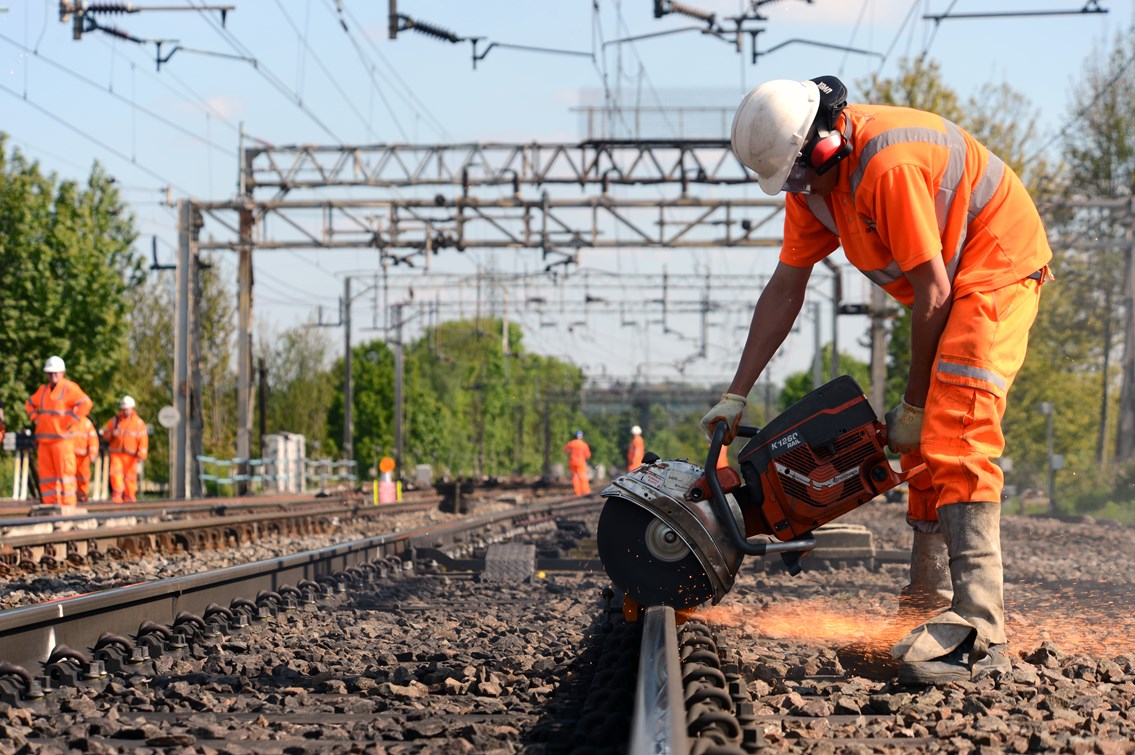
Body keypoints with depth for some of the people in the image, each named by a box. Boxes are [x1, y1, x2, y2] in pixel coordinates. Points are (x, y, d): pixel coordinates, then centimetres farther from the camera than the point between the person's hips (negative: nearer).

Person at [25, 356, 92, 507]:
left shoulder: (69, 388, -5)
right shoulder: (43, 389, 17)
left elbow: (86, 403, -18)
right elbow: (30, 404, 33)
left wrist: (72, 421, -18)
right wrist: (34, 418, 16)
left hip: (62, 439, -7)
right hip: (43, 440, 7)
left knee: (65, 472, -8)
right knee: (45, 472, 6)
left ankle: (67, 505, -7)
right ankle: (50, 504, 11)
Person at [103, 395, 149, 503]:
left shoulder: (138, 422, 3)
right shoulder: (114, 420, 10)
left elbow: (143, 439, -1)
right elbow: (105, 433, 13)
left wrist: (141, 454, -9)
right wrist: (112, 434, -10)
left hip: (130, 455, -2)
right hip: (116, 453, 2)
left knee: (130, 476, 2)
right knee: (115, 473, -12)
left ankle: (129, 497, 13)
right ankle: (117, 496, -11)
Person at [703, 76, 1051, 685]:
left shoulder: (887, 165, -31)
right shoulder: (812, 177, -1)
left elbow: (933, 292, -25)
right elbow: (785, 287, 5)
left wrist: (913, 405, -15)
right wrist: (735, 395, 4)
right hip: (950, 278, 10)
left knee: (953, 432, -23)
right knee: (923, 430, 14)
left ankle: (978, 626, -32)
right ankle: (930, 582, 27)